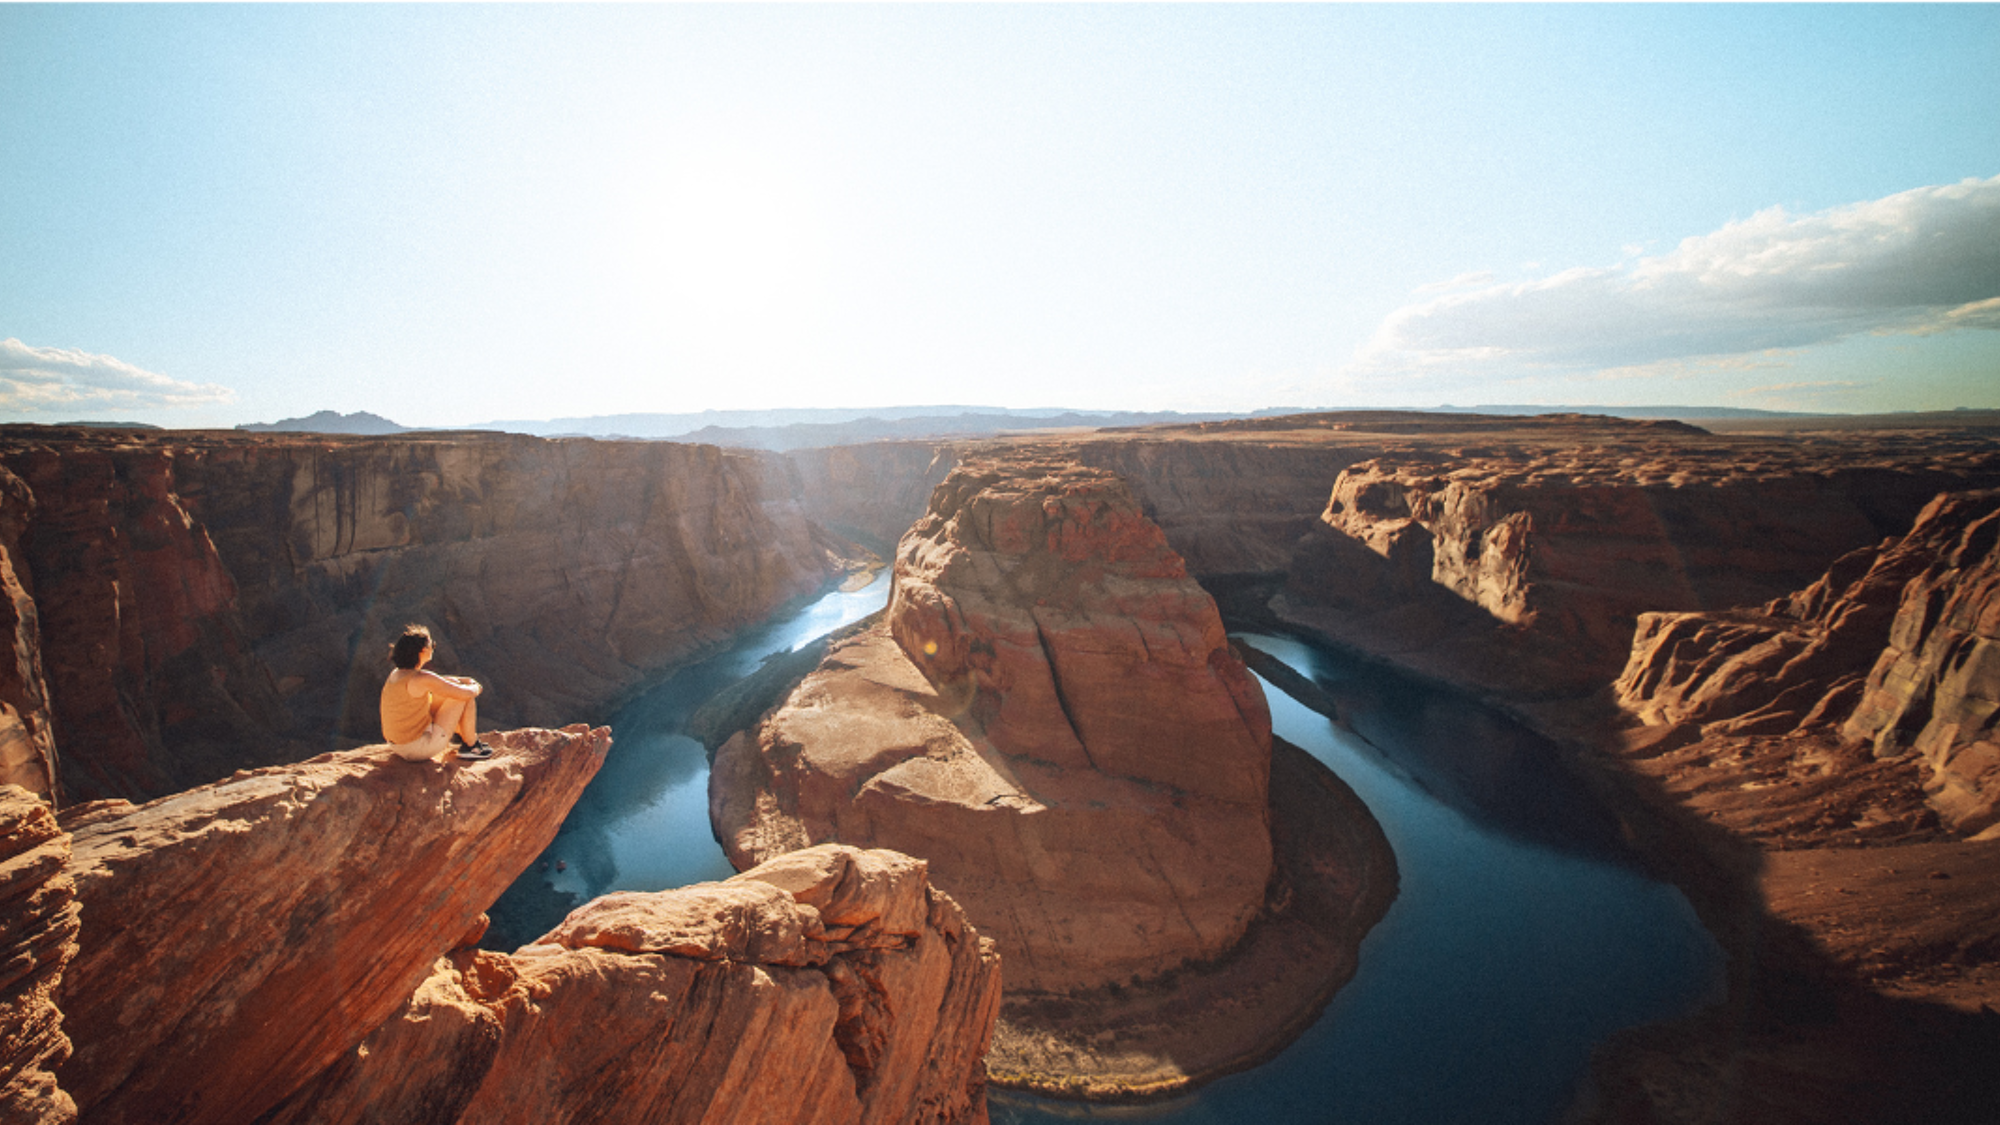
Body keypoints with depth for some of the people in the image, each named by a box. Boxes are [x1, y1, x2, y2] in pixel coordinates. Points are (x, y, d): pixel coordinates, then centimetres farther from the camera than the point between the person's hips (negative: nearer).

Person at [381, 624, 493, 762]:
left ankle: (464, 735, 34)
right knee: (467, 698, -4)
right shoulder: (421, 679, -24)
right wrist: (475, 687, 3)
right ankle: (471, 746, 9)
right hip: (420, 747, -9)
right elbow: (466, 694, -20)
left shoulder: (396, 673, 4)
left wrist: (462, 680, 13)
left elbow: (437, 682, 23)